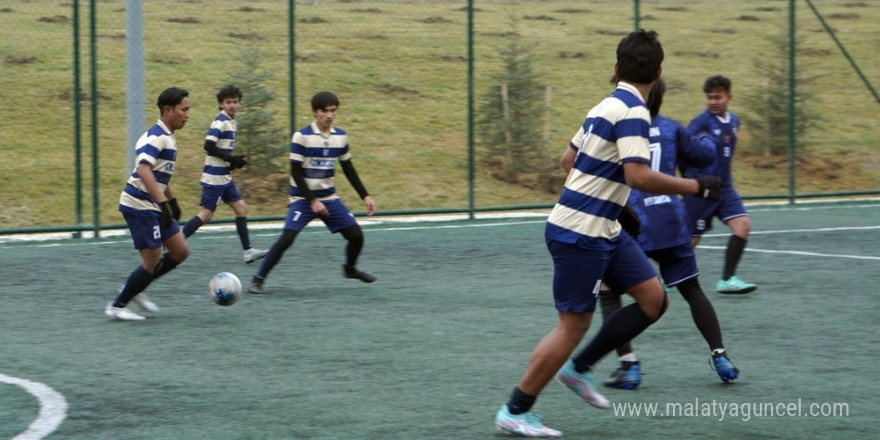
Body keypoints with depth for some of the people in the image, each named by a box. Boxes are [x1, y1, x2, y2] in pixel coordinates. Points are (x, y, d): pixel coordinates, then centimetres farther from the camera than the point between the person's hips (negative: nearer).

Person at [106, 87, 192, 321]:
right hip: (140, 206, -10)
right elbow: (144, 170, -32)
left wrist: (172, 201, 29)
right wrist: (163, 203, -38)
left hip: (154, 206, 10)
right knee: (153, 262, -6)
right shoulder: (156, 136, -19)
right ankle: (117, 306, 8)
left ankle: (134, 288, 21)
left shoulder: (167, 137, 12)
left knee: (180, 251, 9)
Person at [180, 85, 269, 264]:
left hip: (224, 177, 9)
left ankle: (248, 251, 11)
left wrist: (234, 161, 8)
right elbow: (209, 146, -23)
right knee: (206, 214, -8)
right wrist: (230, 158, -21)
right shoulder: (220, 122, -15)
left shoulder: (230, 121, 13)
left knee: (241, 208, 8)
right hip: (214, 177, -9)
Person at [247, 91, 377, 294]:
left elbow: (349, 169, 12)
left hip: (330, 198, 5)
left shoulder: (341, 136, 1)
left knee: (357, 235, 1)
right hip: (303, 199, -5)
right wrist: (313, 201, -20)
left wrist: (365, 196, 9)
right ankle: (258, 280, -9)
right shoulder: (302, 137, -15)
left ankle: (350, 269, 32)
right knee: (286, 238, -21)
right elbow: (295, 173, -15)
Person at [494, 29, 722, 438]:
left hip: (602, 231, 9)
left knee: (653, 298, 8)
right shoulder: (632, 112, -17)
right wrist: (694, 186, -20)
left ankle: (579, 367, 16)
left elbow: (571, 157, 23)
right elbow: (638, 175, -28)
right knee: (574, 325, -3)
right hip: (580, 233, -9)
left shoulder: (607, 105, 11)